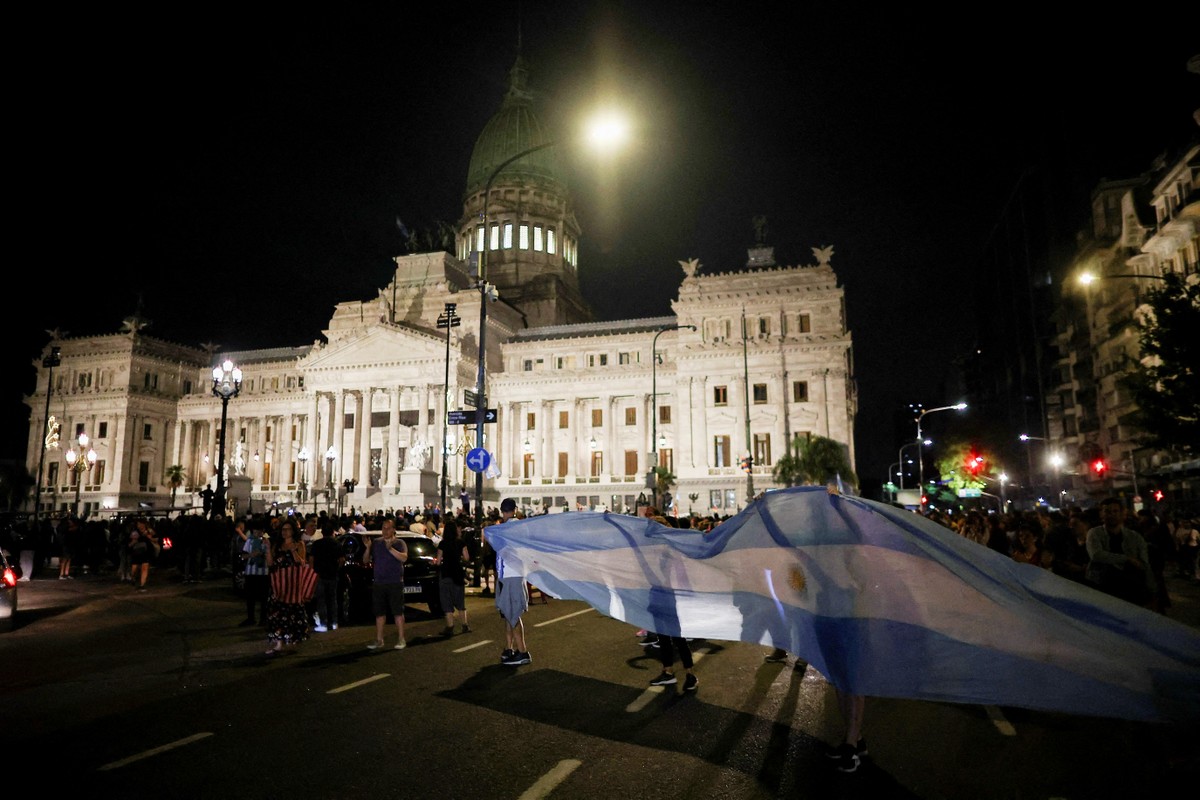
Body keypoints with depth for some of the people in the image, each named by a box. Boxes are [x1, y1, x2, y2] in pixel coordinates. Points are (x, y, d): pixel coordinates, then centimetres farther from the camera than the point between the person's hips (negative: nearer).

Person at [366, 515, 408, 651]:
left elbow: (404, 558, -18)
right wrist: (368, 548, -10)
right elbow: (366, 560, 7)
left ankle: (401, 640, 7)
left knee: (398, 612, 0)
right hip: (378, 583, 4)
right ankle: (379, 640, 18)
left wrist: (390, 548, -27)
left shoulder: (399, 543, -1)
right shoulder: (376, 543, 9)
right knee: (379, 613, 9)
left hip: (395, 583, -4)